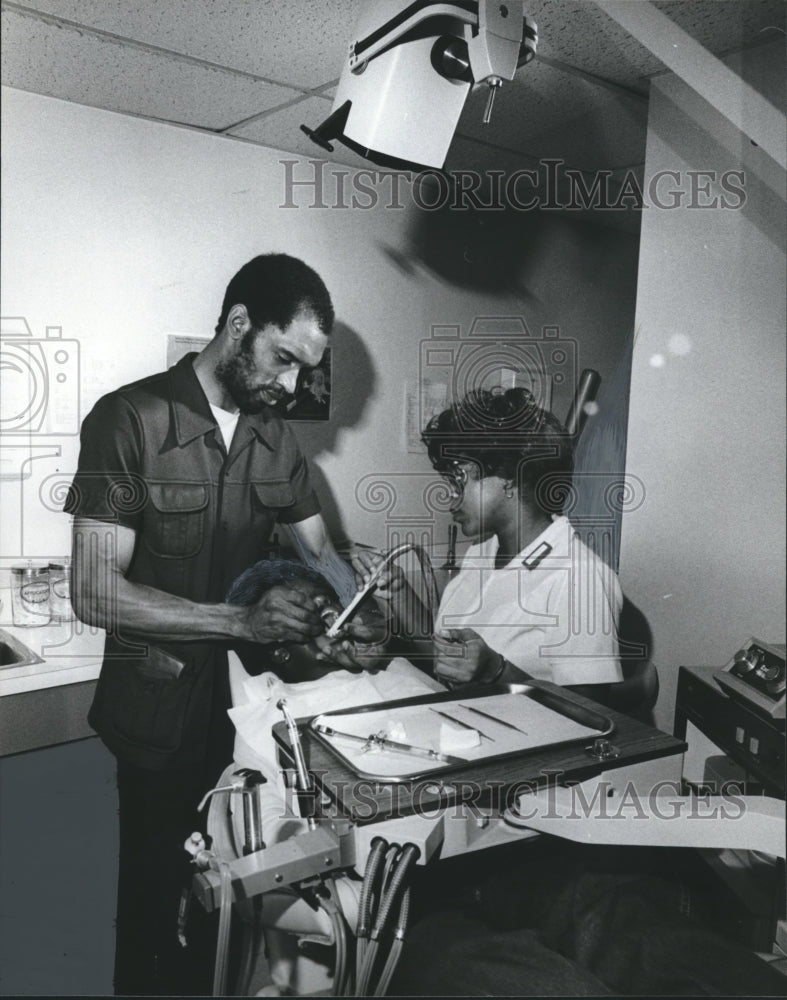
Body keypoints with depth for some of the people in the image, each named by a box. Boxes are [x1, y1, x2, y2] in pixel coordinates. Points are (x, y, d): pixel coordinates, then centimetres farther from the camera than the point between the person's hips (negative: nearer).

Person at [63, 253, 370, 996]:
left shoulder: (275, 437, 3)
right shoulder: (129, 420, -17)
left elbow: (319, 551, 9)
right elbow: (95, 592, -21)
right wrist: (242, 619, -29)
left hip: (246, 692, 5)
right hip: (160, 707, -5)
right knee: (159, 899, 12)